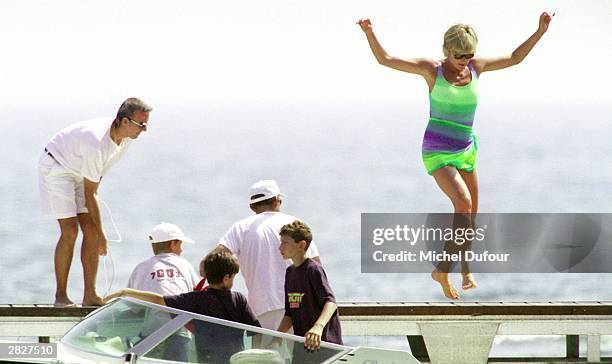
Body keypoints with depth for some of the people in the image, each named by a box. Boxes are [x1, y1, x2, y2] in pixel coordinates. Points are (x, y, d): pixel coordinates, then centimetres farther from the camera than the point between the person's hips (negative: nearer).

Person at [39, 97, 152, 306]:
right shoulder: (96, 143, -36)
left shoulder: (125, 137, -10)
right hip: (56, 167, -8)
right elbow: (89, 194, -29)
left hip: (79, 172, 8)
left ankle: (90, 295, -3)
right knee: (70, 230, -17)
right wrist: (101, 234, -23)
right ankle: (60, 297, -10)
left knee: (91, 230, -3)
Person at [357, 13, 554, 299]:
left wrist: (540, 32, 10)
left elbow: (514, 58, 17)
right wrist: (370, 34, -25)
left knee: (471, 216, 10)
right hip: (437, 154, -6)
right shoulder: (432, 69, -8)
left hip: (466, 151, 6)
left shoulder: (476, 67, 3)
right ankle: (443, 270, -17)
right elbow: (385, 59, -10)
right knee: (463, 203, -26)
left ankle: (465, 271, 32)